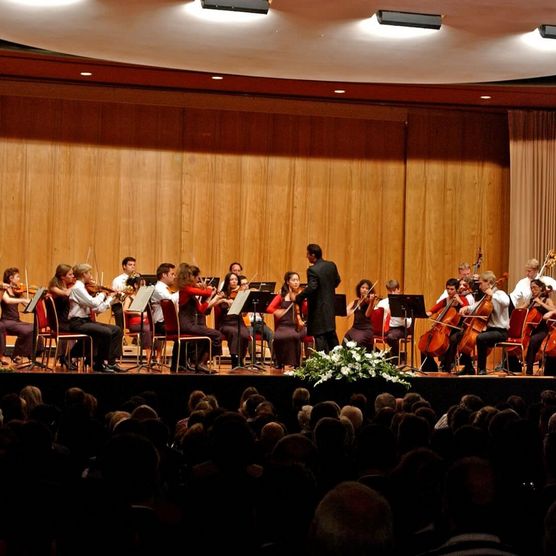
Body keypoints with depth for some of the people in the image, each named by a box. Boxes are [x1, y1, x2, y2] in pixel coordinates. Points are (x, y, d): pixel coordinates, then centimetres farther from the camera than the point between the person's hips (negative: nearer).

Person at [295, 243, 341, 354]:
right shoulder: (331, 265, 3)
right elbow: (337, 281, 14)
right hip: (330, 306, 8)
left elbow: (311, 288, -29)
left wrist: (298, 298, -21)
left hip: (318, 308, -8)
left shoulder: (312, 270, -20)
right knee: (331, 334, 20)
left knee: (319, 336, -3)